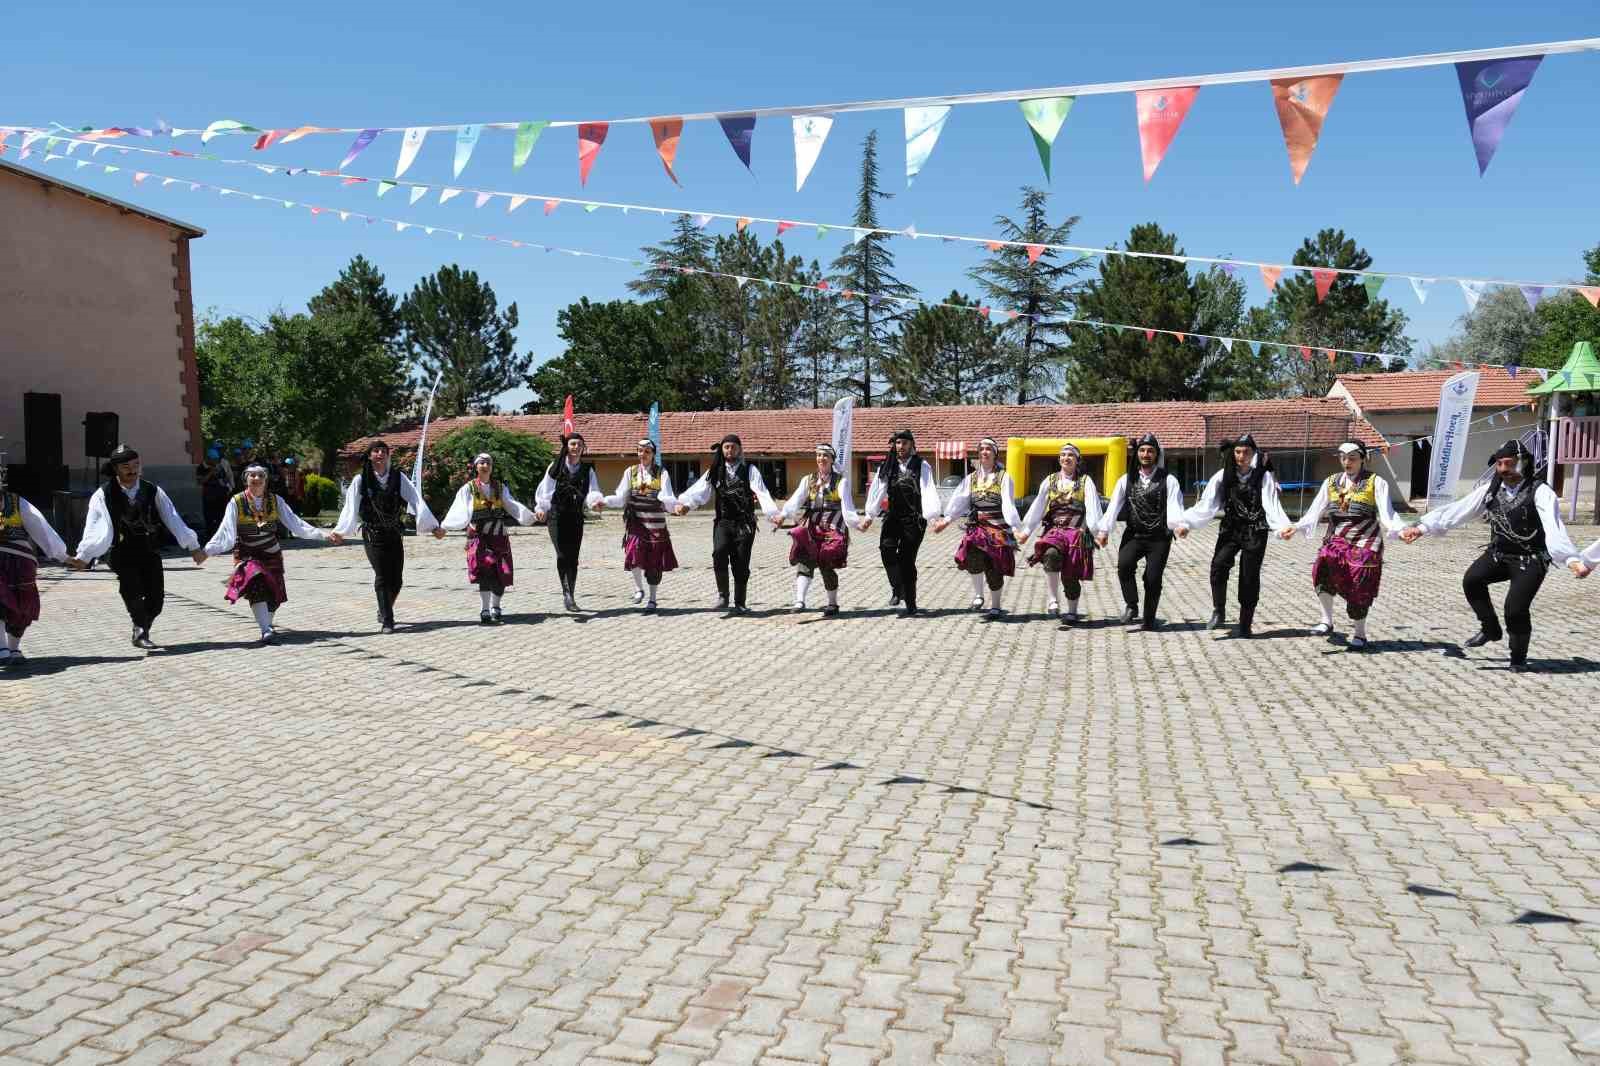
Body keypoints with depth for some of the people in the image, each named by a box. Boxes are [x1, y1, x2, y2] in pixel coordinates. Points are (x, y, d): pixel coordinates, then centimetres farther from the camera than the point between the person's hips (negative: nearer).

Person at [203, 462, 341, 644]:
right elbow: (225, 532, -12)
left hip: (272, 555, 3)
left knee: (273, 595, 9)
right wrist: (207, 551, -26)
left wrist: (324, 534, -14)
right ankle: (266, 631, -28)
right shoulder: (237, 502, -8)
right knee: (257, 586, -26)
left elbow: (295, 524, -5)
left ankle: (267, 624, 37)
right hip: (247, 556, -3)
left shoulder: (275, 500, -1)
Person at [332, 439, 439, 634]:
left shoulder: (399, 477, 3)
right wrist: (340, 530, -18)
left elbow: (416, 501, -4)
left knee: (396, 579, 7)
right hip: (373, 535, -3)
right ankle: (386, 621, -5)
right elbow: (351, 508, -5)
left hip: (395, 534, 3)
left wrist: (433, 526, -10)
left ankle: (384, 612, 32)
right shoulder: (361, 480, -1)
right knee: (382, 577, -10)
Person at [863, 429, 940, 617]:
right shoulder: (887, 466, 11)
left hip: (915, 519, -3)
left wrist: (932, 515, -25)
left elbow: (928, 491, -10)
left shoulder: (922, 466, 2)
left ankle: (910, 604, 5)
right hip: (894, 517, 3)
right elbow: (877, 490, 3)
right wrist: (869, 515, -7)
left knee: (906, 558, -5)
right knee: (886, 547, -21)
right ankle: (897, 589, -8)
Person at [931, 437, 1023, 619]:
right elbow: (959, 501, 4)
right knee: (972, 555, -24)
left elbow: (1008, 504, -7)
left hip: (998, 528, -2)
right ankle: (978, 594, -3)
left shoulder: (1004, 477, 3)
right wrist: (946, 519, -10)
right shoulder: (971, 478, 14)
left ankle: (995, 606, 19)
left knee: (994, 567, -1)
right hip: (976, 526, 2)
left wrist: (1015, 527, -21)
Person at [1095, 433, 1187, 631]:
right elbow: (1113, 506, -1)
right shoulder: (1126, 480, 9)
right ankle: (1131, 606, -5)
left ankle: (1149, 620, 14)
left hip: (1159, 538, -1)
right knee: (1124, 565, -24)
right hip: (1133, 535, 1)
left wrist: (1179, 525, -34)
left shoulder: (1168, 481, 1)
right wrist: (1104, 529, -15)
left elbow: (1174, 507, -13)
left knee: (1153, 578, -6)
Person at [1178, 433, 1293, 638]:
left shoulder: (1264, 476, -4)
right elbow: (1206, 505, -5)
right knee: (1219, 564, -21)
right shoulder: (1223, 476, 0)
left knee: (1249, 577, 0)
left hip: (1255, 532, -1)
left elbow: (1272, 506, -13)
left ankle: (1245, 624, 14)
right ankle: (1219, 611, -7)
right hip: (1231, 529, 1)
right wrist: (1186, 523, -17)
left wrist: (1283, 527, -31)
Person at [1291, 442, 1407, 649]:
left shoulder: (1375, 483, 2)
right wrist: (1296, 527, -7)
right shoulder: (1331, 482, 13)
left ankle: (1359, 633, 18)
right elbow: (1314, 512, 8)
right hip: (1336, 539, 2)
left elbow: (1387, 514, -6)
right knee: (1323, 568, -26)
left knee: (1359, 588, -3)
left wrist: (1401, 530, -24)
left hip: (1364, 542, -2)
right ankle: (1327, 621, -16)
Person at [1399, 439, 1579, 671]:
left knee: (1516, 608, -13)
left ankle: (1518, 657, 14)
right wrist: (1423, 527, -8)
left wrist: (1571, 559, -44)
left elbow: (1554, 528, -30)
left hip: (1530, 560, -5)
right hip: (1498, 554, 5)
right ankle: (1490, 629, 2)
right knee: (1472, 579, -21)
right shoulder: (1491, 488, 1)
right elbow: (1458, 510, 0)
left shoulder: (1540, 492, -15)